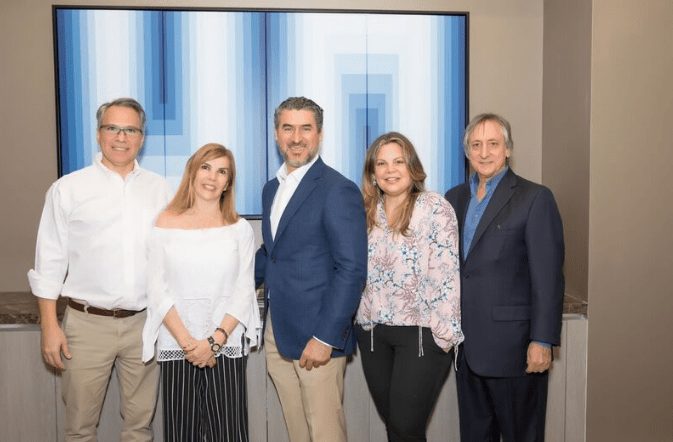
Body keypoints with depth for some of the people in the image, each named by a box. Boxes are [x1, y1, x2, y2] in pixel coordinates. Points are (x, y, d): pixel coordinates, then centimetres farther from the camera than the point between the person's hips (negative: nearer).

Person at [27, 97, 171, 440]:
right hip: (88, 323, -2)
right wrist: (49, 326, -4)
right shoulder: (68, 189, 0)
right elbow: (50, 262, 0)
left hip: (145, 322, 2)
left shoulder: (159, 190, 6)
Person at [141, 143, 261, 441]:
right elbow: (158, 289, -2)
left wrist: (215, 340, -11)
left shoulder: (240, 229, 3)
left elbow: (244, 291, 0)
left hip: (227, 346, 0)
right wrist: (187, 341, -11)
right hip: (176, 346, 0)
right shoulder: (165, 224, 2)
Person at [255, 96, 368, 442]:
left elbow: (352, 269, -17)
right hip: (277, 334, 7)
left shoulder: (338, 190, -13)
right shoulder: (271, 188, 12)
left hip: (316, 336, -7)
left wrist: (325, 338, -19)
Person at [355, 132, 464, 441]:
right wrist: (359, 319, 9)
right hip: (372, 332, 5)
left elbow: (446, 274, -12)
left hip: (421, 333, -5)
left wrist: (443, 333, -14)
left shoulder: (435, 208, -8)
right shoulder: (366, 212, 8)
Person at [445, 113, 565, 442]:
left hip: (512, 344, -5)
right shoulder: (455, 198, 10)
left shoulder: (534, 198, -8)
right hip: (466, 343, 6)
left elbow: (548, 276, -12)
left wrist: (542, 341, -16)